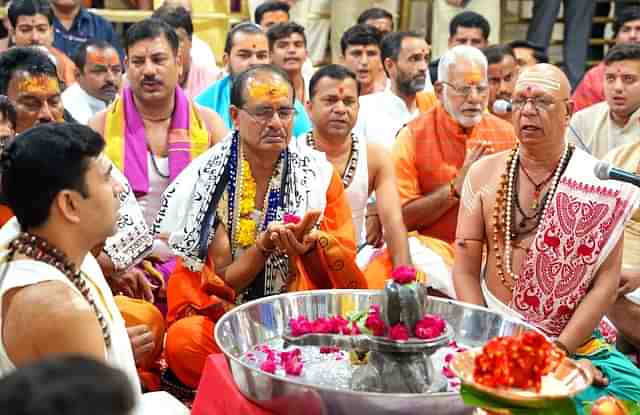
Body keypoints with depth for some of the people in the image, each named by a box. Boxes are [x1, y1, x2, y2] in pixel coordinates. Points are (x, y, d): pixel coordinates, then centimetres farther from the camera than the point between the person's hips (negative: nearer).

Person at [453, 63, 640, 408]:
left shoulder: (599, 183, -3)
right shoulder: (484, 173, 3)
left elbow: (606, 282, -5)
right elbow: (465, 271, 3)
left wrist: (558, 351, -12)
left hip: (575, 341, -1)